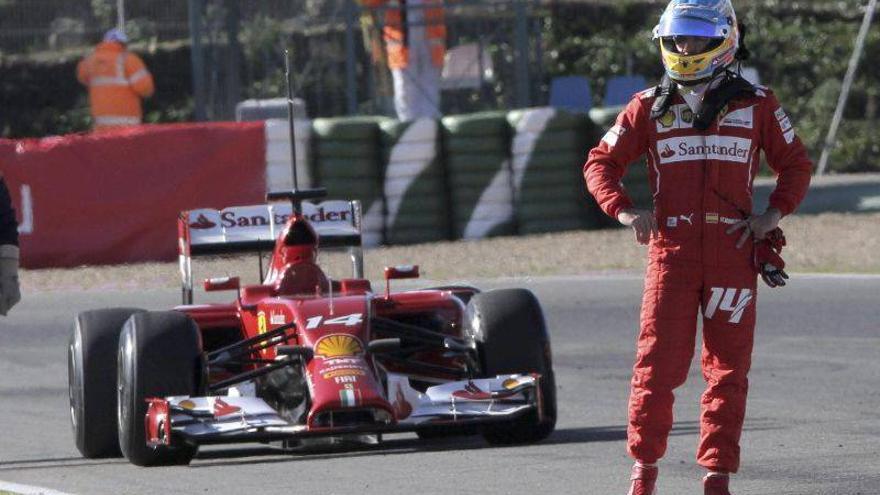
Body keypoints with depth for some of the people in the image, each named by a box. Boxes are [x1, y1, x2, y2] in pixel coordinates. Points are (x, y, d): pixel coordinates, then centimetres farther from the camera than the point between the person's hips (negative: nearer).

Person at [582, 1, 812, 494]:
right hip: (672, 249, 0)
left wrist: (774, 213, -1)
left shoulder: (757, 105, 7)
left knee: (729, 368, 3)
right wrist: (625, 210, -4)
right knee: (659, 363, -7)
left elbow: (795, 164, 15)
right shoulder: (649, 108, 8)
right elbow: (602, 162, 13)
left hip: (733, 252, 0)